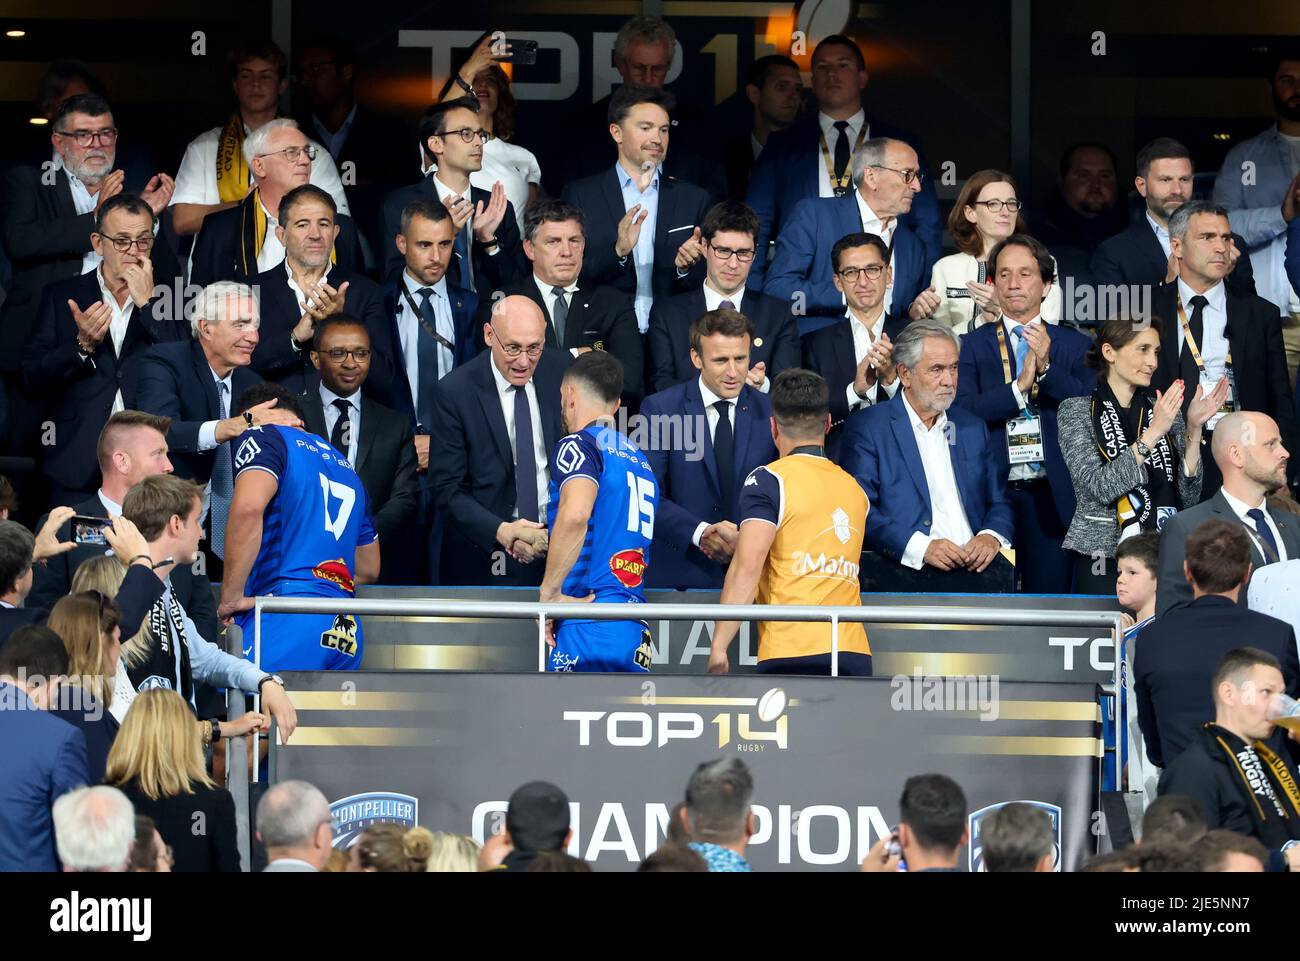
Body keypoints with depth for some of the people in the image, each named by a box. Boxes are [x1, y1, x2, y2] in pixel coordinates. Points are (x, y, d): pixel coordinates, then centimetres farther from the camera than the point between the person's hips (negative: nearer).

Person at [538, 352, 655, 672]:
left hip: (588, 628, -8)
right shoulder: (640, 460, 22)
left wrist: (549, 592, -14)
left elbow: (575, 513, -23)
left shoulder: (579, 445, -3)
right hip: (637, 631, 8)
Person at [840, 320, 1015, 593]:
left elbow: (999, 504, 25)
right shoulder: (867, 427, 4)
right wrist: (921, 547, -17)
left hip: (974, 567, 5)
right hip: (908, 569, -5)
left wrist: (992, 537, 1)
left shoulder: (972, 427, 23)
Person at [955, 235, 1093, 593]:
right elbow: (962, 411, -7)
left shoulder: (1074, 345, 10)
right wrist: (1019, 387, -16)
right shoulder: (971, 345, 7)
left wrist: (1047, 368, -16)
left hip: (1052, 497, 1)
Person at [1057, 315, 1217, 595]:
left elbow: (1188, 497, 3)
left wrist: (1194, 429, -8)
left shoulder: (1165, 410, 10)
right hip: (1104, 561, -3)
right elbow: (1099, 487, -14)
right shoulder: (1075, 411, 0)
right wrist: (1153, 433, -18)